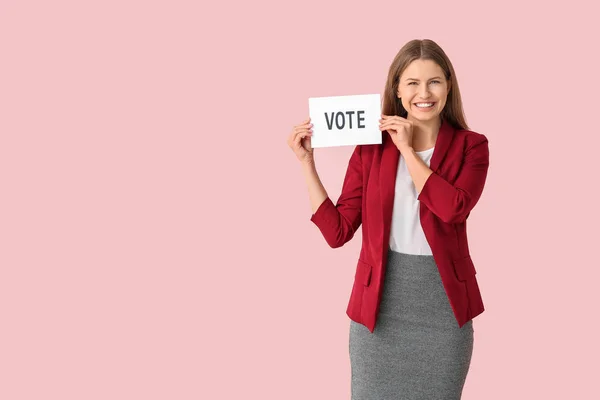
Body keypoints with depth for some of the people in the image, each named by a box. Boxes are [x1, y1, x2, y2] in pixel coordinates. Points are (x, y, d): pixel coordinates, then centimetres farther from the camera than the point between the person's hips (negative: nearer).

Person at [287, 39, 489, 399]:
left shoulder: (470, 146, -2)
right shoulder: (371, 147, 0)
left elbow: (453, 208, -22)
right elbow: (338, 231, -3)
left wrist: (407, 149, -15)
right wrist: (306, 161, -7)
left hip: (443, 302, 0)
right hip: (381, 300, 1)